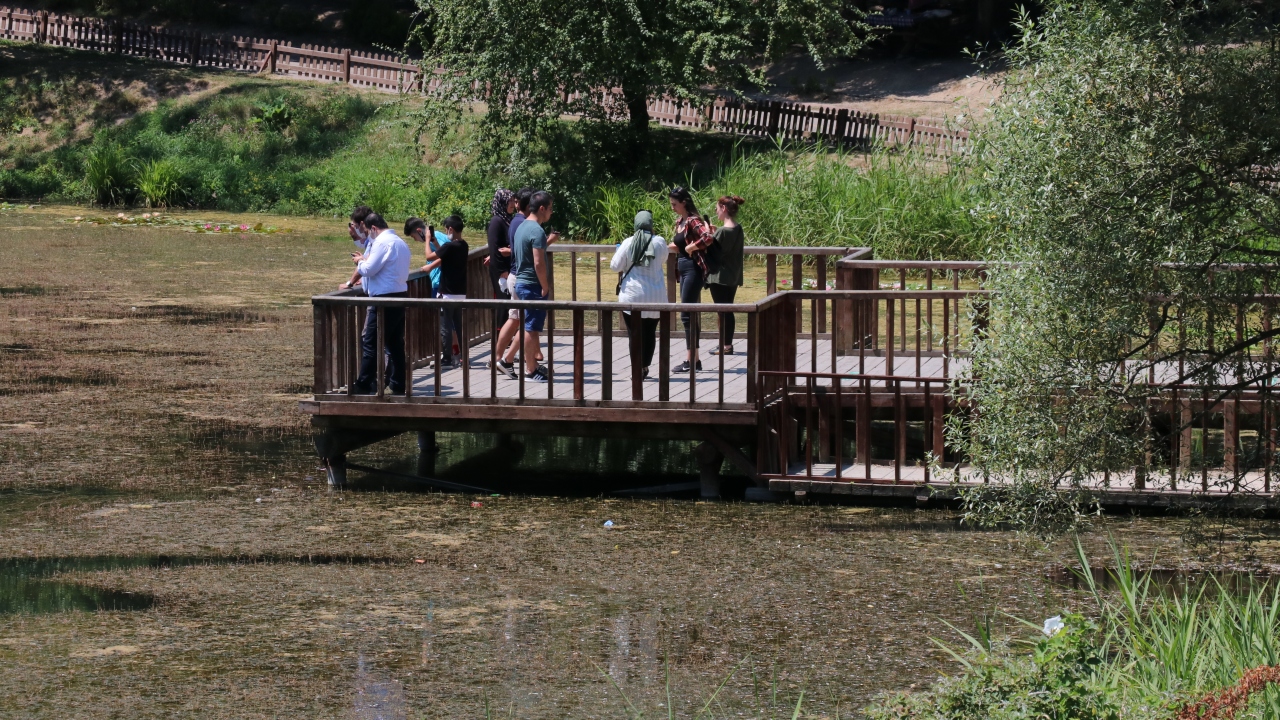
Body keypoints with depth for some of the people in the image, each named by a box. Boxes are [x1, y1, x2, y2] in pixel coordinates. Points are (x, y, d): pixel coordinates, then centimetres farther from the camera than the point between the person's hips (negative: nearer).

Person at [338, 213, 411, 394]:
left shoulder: (382, 242, -13)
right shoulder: (400, 243, 17)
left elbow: (369, 269, -16)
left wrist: (362, 260, 4)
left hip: (385, 297, -9)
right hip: (401, 295, 9)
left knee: (371, 343, -4)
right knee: (396, 343, 13)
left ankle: (363, 386, -2)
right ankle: (398, 385, 14)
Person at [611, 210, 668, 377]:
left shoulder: (628, 243, -8)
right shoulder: (659, 242, -4)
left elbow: (615, 266, -2)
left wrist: (617, 253, 16)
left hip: (632, 296, -2)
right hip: (655, 296, 2)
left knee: (634, 333, 4)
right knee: (650, 333, 14)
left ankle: (638, 370, 0)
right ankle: (645, 366, 17)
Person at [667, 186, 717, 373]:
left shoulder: (693, 221, -15)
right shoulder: (679, 222, 12)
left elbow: (708, 238, -32)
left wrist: (691, 247, -21)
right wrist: (672, 247, 5)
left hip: (693, 270, -10)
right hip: (684, 269, 10)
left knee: (687, 315, -8)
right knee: (690, 315, 11)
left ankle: (691, 360, -4)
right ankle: (695, 359, 16)